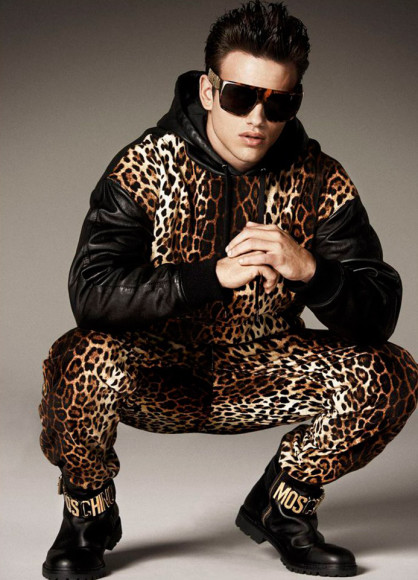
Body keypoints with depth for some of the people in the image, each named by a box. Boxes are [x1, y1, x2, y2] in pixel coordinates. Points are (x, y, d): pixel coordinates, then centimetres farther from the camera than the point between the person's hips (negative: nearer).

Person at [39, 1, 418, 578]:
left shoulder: (322, 183, -7)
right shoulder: (145, 168, -14)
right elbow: (92, 293, -26)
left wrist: (310, 269, -34)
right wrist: (215, 275, -37)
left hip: (261, 374, 3)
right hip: (157, 375, -2)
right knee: (88, 360, -35)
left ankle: (279, 507, 8)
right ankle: (89, 515, -2)